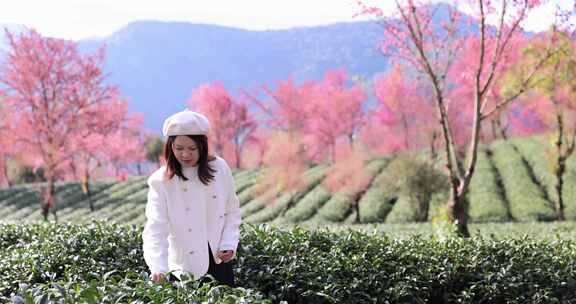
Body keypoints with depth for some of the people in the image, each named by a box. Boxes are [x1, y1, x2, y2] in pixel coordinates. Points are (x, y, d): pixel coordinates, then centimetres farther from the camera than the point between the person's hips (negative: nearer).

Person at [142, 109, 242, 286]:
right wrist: (158, 268, -33)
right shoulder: (161, 181, -12)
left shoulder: (219, 168, -4)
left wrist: (229, 244, -9)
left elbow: (232, 212, 5)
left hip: (219, 262, 3)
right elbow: (155, 229, -20)